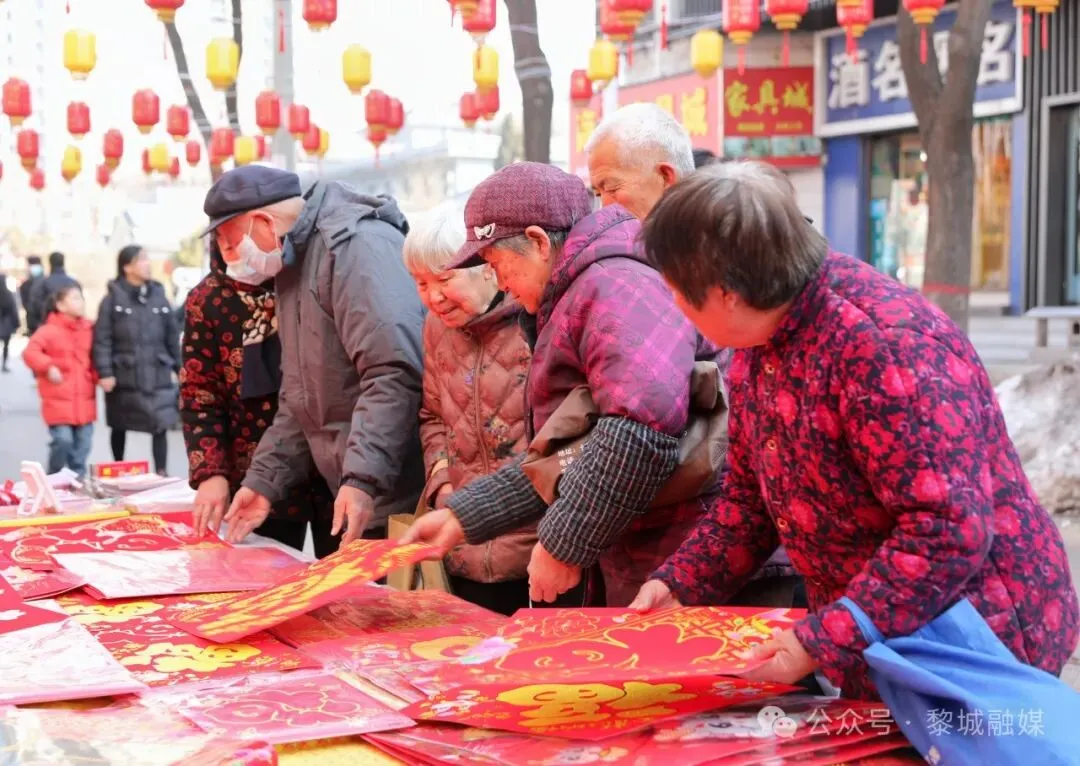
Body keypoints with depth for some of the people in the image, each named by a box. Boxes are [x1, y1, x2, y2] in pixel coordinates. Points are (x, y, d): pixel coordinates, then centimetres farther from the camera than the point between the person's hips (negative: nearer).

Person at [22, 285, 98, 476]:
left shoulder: (89, 330, 9)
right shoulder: (49, 330, -8)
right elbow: (30, 352, -16)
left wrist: (96, 375, 0)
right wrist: (48, 367, -27)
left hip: (84, 401, 5)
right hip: (59, 400, -5)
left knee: (82, 445, 5)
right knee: (63, 440, -12)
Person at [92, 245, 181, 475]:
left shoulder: (158, 295, 5)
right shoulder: (113, 298, -5)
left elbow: (173, 334, 9)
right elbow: (102, 338, -8)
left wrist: (176, 367, 8)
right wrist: (105, 372, -13)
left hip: (158, 375, 2)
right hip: (124, 375, -2)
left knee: (160, 425, -6)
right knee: (119, 427, 13)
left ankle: (161, 473, 1)